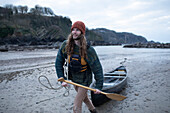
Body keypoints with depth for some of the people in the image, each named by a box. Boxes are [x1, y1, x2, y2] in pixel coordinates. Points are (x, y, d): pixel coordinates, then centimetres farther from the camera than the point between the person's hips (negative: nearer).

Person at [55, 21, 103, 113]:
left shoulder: (88, 50, -25)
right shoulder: (65, 46, -15)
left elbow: (97, 68, -19)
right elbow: (58, 63, -7)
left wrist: (98, 86, -20)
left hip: (84, 81, -5)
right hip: (74, 80, 5)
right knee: (84, 97, 29)